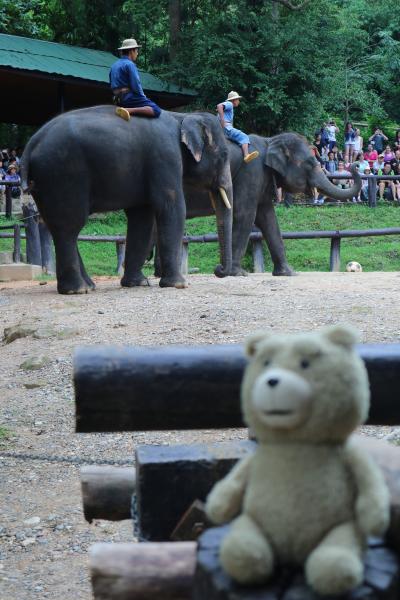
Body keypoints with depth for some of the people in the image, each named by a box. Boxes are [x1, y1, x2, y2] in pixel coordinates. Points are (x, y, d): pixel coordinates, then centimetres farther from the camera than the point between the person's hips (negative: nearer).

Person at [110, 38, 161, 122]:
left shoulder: (114, 65, 18)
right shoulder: (130, 64, -10)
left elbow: (113, 86, 22)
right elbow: (136, 86, -17)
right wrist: (143, 97, 0)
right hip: (129, 97, -9)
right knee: (156, 111, -19)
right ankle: (128, 110, -30)